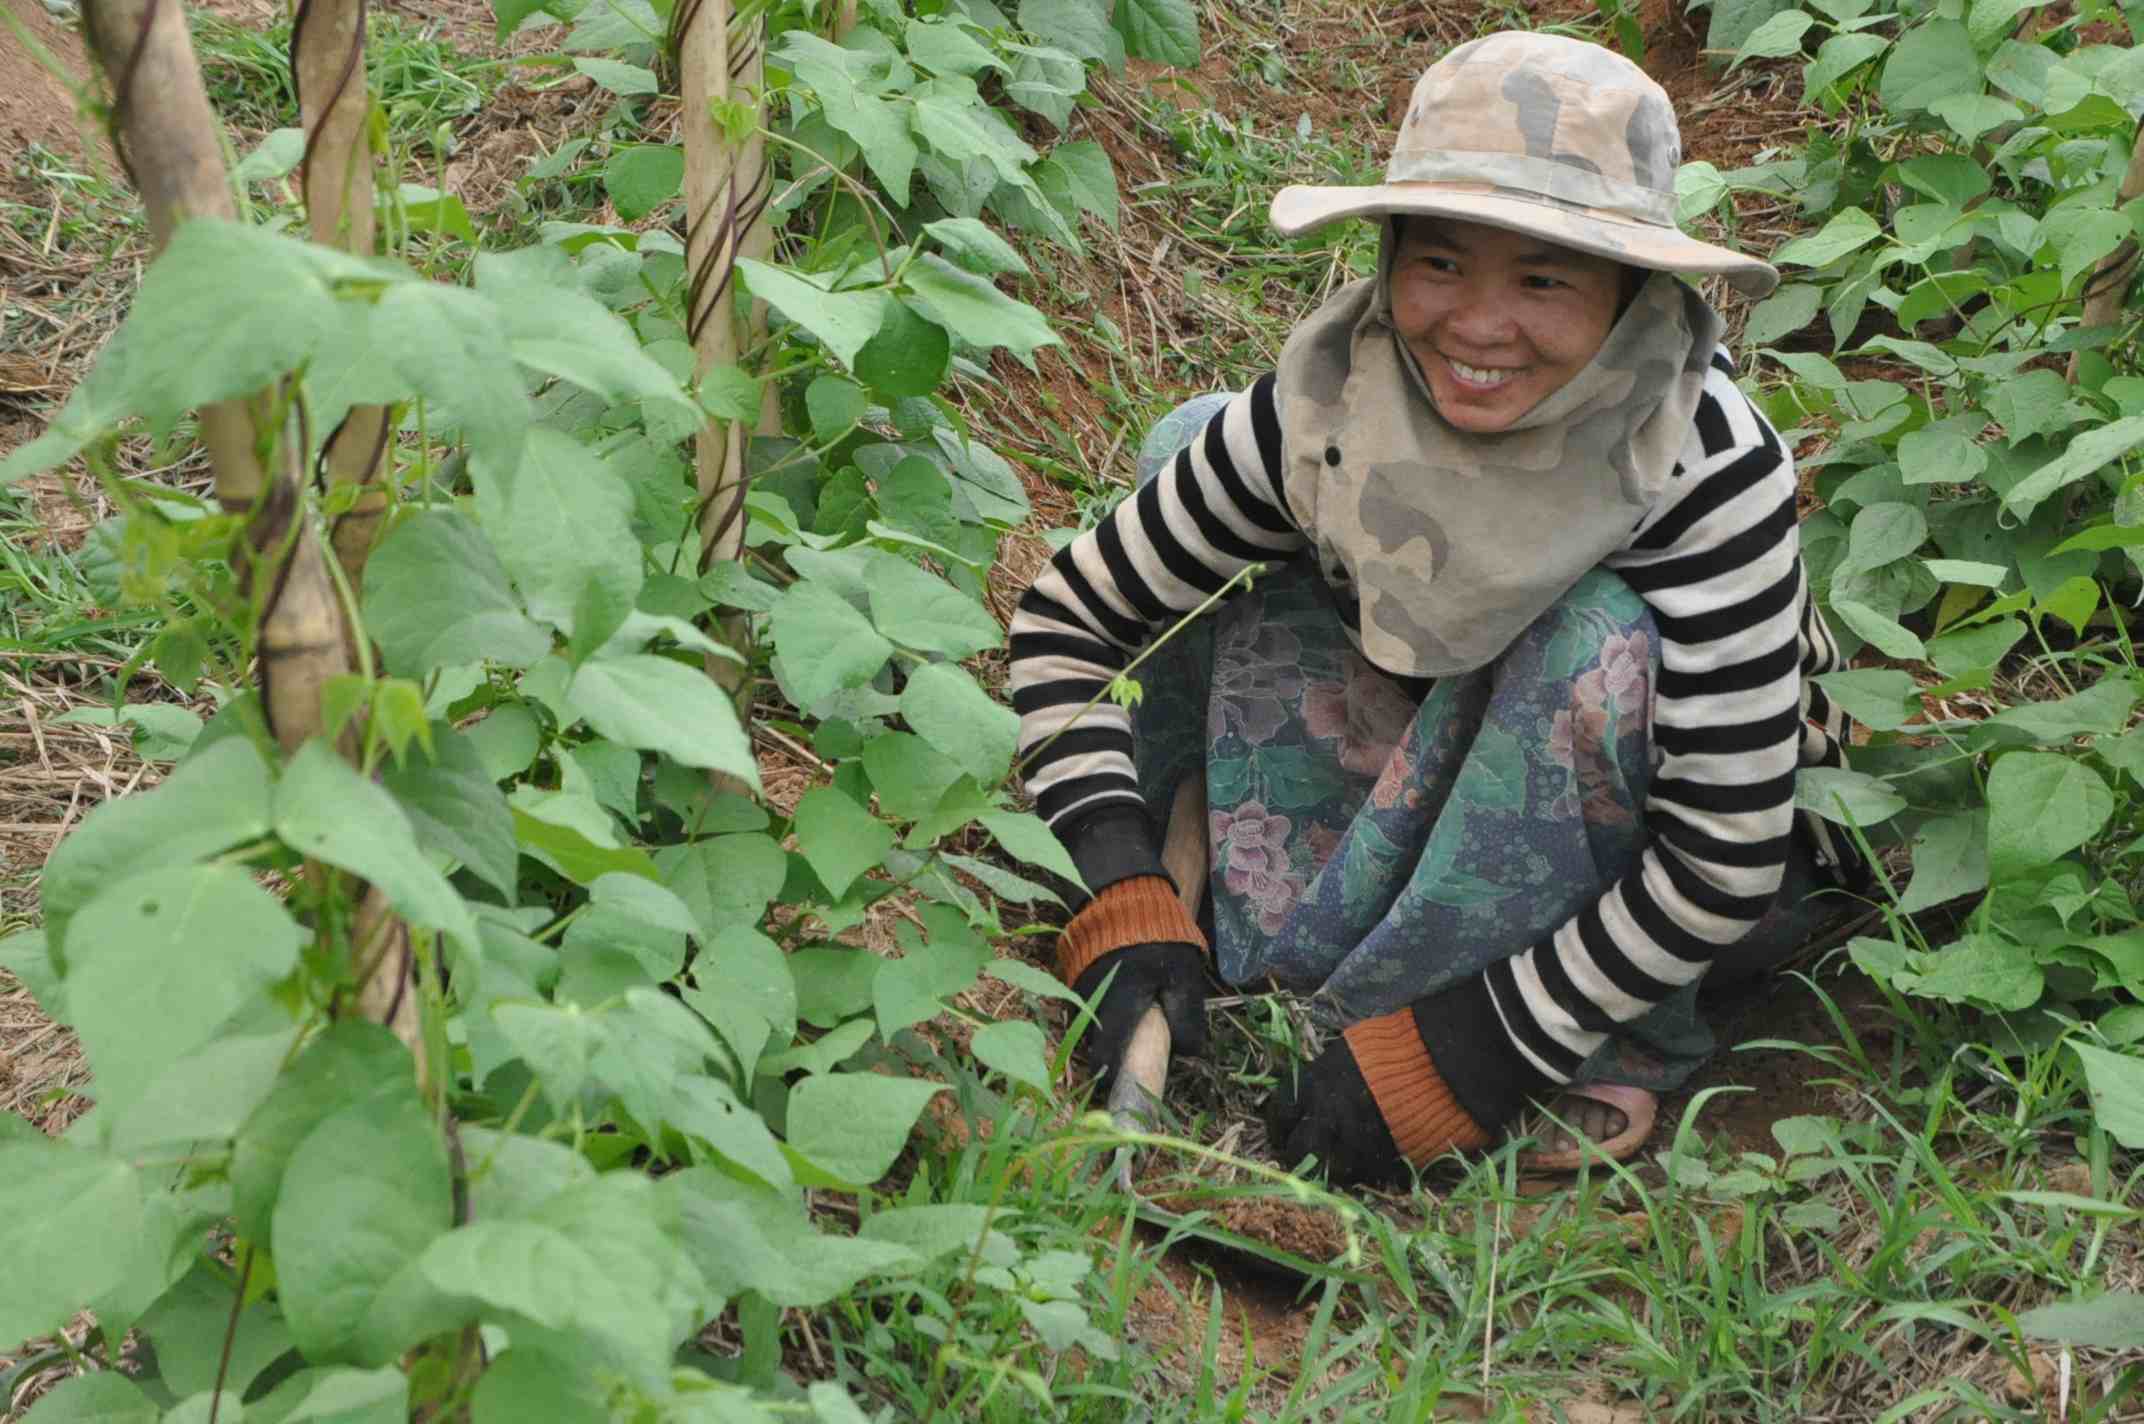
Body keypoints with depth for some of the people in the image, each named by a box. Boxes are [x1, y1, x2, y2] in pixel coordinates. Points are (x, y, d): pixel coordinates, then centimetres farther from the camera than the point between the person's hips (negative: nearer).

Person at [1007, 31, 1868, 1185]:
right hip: (1441, 785, 4)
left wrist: (1459, 1056, -31)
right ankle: (1301, 942, -12)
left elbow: (1725, 864, -31)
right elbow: (1068, 615, -12)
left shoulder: (1712, 472, -32)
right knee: (1194, 442, -9)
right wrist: (1121, 899, -23)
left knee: (1598, 639, -36)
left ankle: (1599, 1060, -19)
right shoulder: (1332, 402, -22)